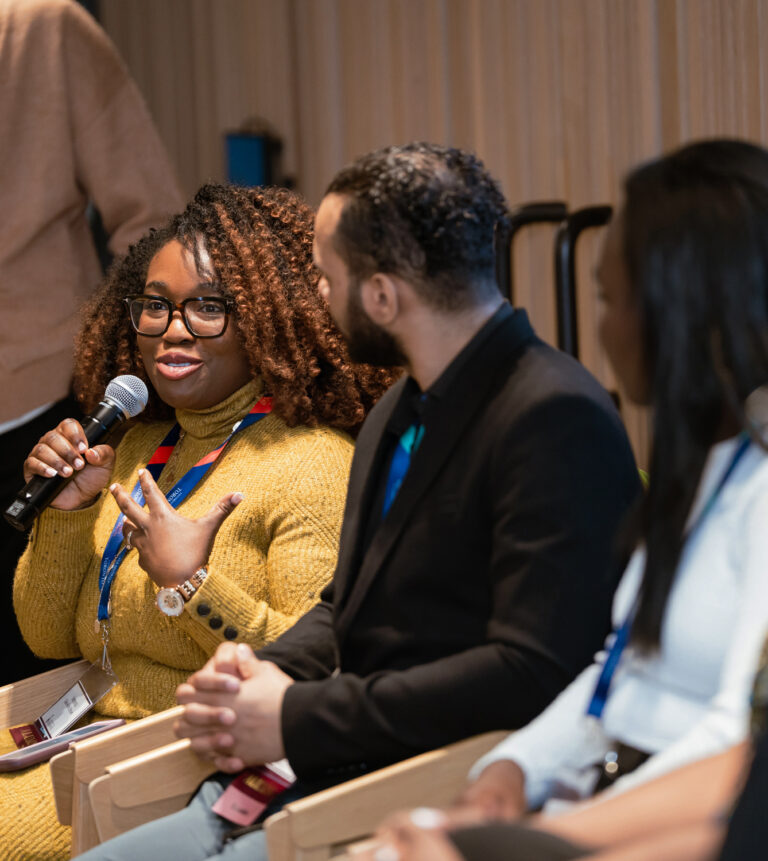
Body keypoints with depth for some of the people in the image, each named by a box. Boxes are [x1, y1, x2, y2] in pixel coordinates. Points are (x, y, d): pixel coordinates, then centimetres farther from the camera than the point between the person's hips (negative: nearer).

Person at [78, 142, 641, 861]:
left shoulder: (554, 421, -14)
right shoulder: (396, 415, 17)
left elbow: (533, 670, -22)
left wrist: (300, 717, -16)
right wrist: (255, 673, 3)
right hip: (305, 786, 9)